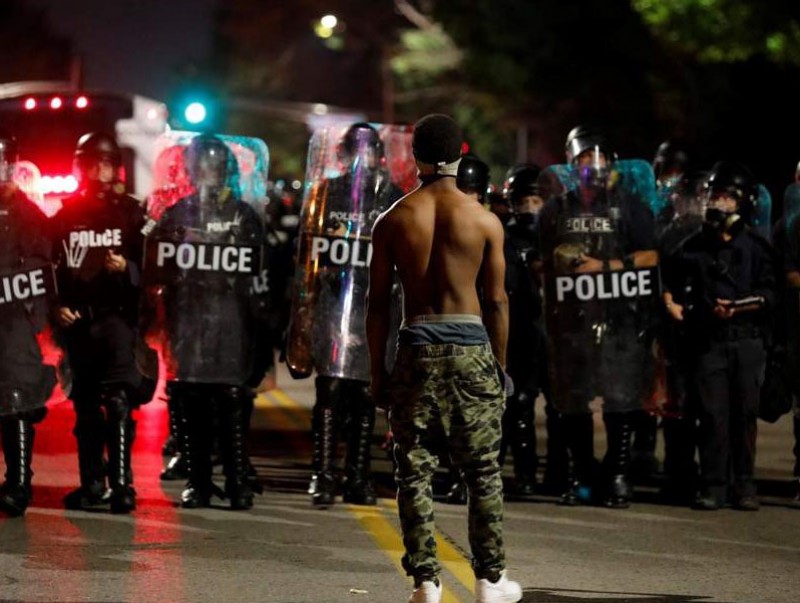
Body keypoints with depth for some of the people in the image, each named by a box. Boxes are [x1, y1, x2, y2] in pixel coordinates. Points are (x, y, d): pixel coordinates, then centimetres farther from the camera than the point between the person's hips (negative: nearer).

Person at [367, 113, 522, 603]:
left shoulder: (393, 221, 1)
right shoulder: (484, 221, -1)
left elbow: (378, 302, 2)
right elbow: (496, 301, 0)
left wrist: (377, 372, 10)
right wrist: (500, 366, 11)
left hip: (416, 350, 1)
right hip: (470, 346, 0)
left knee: (415, 471, 5)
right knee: (483, 470, 9)